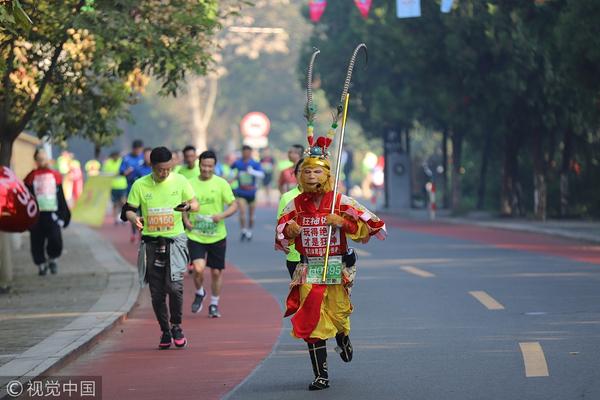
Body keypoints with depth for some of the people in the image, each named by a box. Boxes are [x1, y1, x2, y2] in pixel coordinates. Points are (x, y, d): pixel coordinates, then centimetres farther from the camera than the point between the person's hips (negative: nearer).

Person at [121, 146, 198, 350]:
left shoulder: (180, 181, 2)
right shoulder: (140, 185, 1)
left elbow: (195, 203, 8)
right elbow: (128, 210, 3)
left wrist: (188, 206, -16)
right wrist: (134, 218, -20)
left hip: (175, 240, -1)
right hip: (151, 243, 1)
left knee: (174, 285, -16)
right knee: (157, 292, 3)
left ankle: (176, 327, 4)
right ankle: (165, 332, 18)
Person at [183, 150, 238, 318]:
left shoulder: (221, 183, -3)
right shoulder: (190, 184, 1)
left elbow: (233, 205, -1)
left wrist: (222, 215, -20)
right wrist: (186, 219, -4)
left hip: (217, 235, 0)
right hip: (195, 235, 0)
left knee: (216, 272, 7)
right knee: (198, 269, -16)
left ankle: (214, 304, 28)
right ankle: (199, 293, 15)